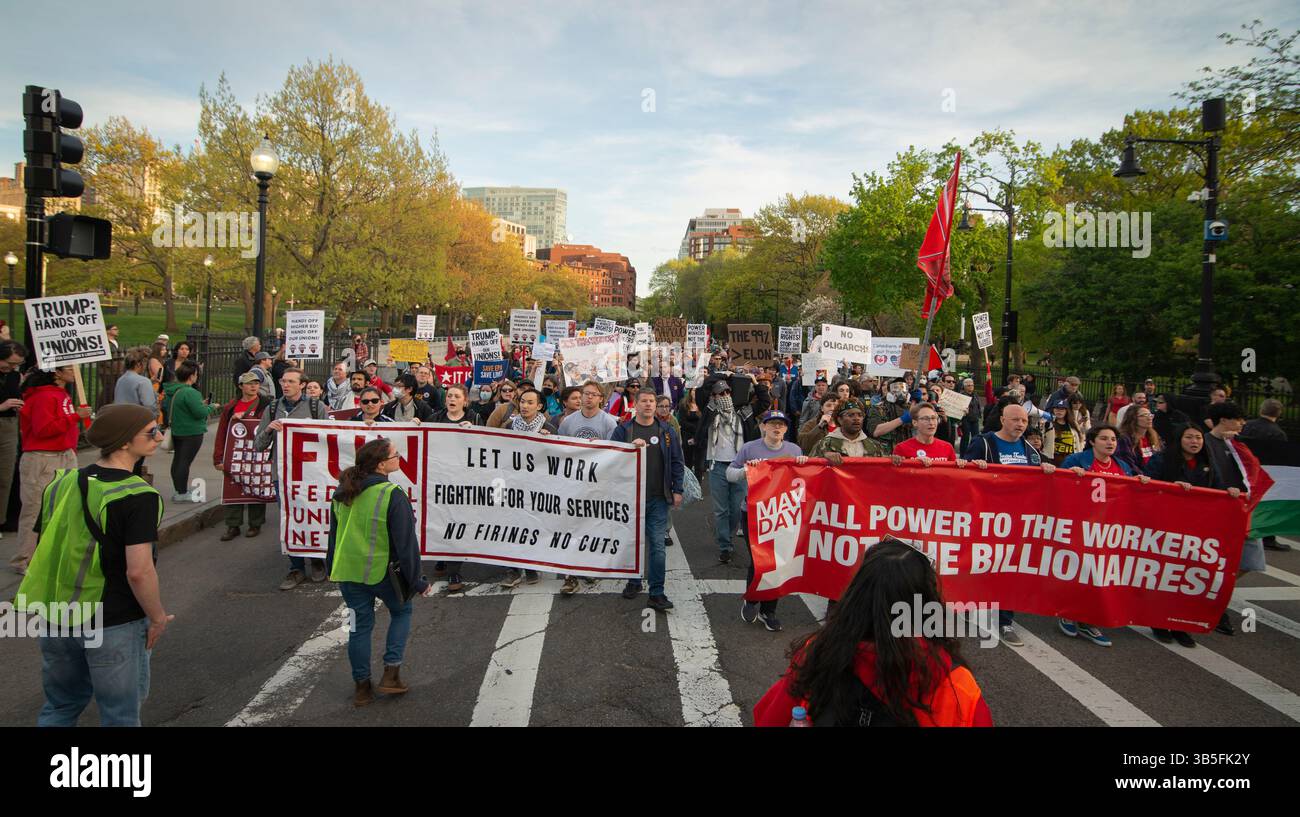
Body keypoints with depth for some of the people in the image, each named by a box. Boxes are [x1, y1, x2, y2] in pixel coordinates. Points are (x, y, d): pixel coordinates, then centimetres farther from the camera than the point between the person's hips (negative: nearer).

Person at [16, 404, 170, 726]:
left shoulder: (63, 482, 0)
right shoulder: (137, 496, -20)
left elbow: (44, 547, 10)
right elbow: (139, 571, -25)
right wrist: (158, 618, -11)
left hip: (56, 616, 6)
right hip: (113, 624, -6)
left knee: (60, 706, 25)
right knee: (119, 714, 12)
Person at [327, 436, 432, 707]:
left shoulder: (342, 492, 2)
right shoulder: (393, 495, -20)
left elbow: (334, 533, 13)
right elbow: (406, 542, -17)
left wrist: (332, 568, 26)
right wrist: (416, 581, -8)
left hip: (347, 570, 5)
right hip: (382, 571, -5)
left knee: (360, 624, 17)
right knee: (401, 611, 20)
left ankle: (362, 687, 25)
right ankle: (391, 674, 13)